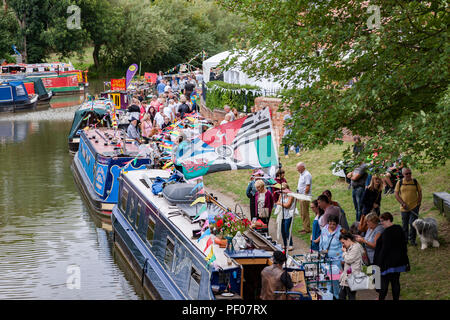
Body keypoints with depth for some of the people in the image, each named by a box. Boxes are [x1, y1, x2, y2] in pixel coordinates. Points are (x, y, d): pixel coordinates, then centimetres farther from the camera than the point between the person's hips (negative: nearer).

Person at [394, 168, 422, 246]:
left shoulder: (415, 182, 2)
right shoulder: (399, 182, 0)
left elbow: (419, 193, 8)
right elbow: (396, 194, -1)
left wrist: (419, 203, -4)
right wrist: (403, 203, -12)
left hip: (414, 207, -1)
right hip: (404, 208, 1)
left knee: (413, 223, -9)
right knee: (405, 225, 10)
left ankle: (412, 239, 3)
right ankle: (405, 239, 26)